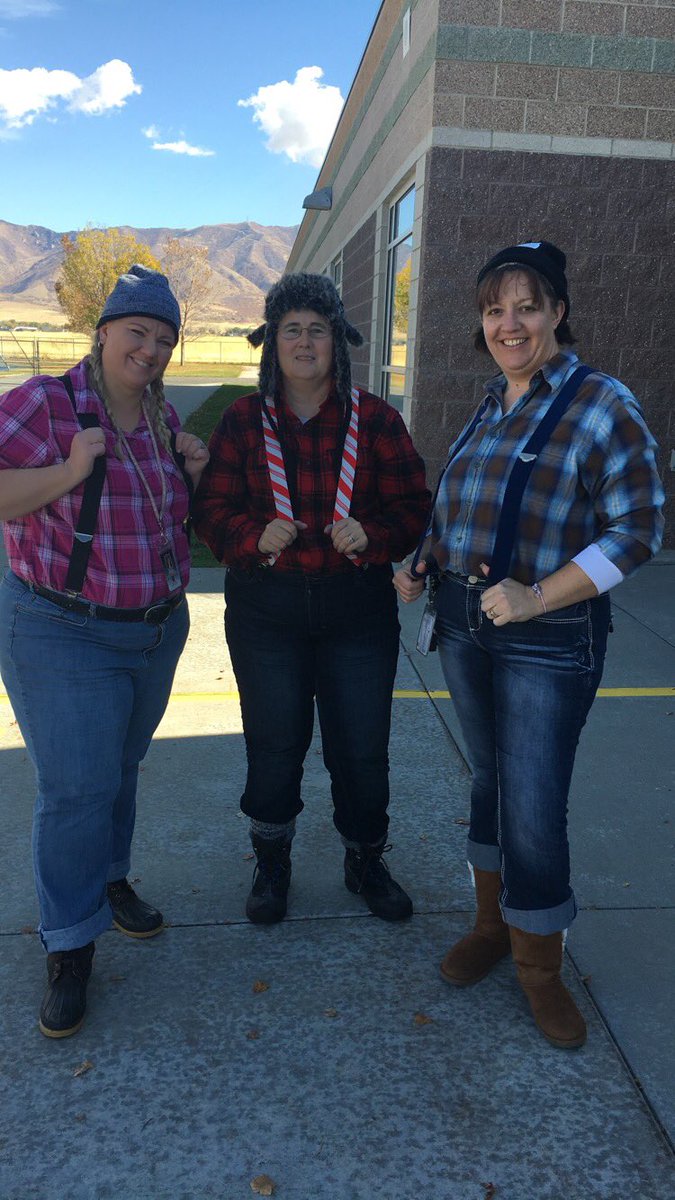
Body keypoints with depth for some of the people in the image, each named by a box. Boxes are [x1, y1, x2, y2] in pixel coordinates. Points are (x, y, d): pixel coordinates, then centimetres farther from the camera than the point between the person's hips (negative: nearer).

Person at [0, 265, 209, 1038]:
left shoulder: (162, 416, 6)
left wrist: (192, 471, -1)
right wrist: (66, 472, -28)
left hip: (159, 627, 6)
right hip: (63, 633, -6)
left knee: (122, 766, 20)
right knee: (77, 786, -4)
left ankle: (108, 878, 42)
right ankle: (70, 946, 14)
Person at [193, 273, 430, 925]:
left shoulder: (375, 419, 0)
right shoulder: (244, 419, 1)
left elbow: (411, 505, 1)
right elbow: (212, 508, 1)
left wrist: (371, 535, -19)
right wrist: (256, 535, -19)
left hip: (359, 608, 0)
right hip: (265, 608, 0)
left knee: (363, 748, 8)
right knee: (274, 744, 11)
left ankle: (365, 861, 34)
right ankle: (272, 863, 36)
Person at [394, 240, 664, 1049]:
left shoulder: (601, 404, -11)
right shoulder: (489, 405, 10)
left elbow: (637, 529, -14)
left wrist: (536, 598, -22)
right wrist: (421, 568, 2)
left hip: (549, 641, -6)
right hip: (463, 625, 6)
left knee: (535, 807, 0)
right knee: (490, 780, 17)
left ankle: (539, 966, 24)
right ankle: (493, 923, 37)